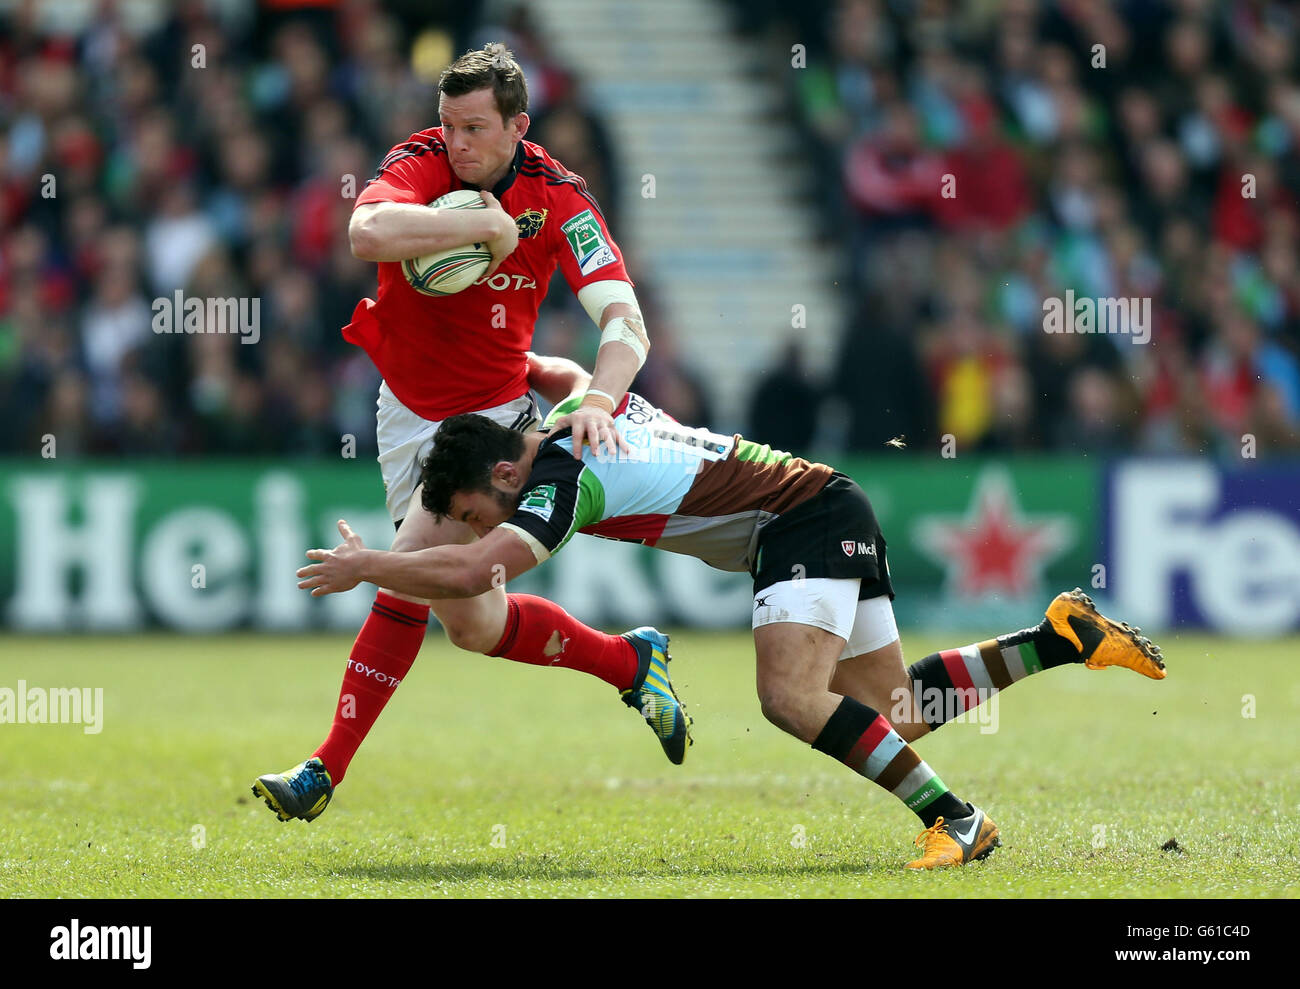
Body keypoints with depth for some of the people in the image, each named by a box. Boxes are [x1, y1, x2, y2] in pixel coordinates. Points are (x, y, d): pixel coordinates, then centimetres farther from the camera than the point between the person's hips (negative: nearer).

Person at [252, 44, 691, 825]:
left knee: (410, 574, -19)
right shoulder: (422, 165, -15)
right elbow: (368, 233, -38)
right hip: (408, 406, 4)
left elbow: (625, 320, -23)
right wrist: (487, 224, -35)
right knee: (471, 621, 6)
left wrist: (599, 399, -42)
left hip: (490, 415, -4)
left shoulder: (557, 198, -17)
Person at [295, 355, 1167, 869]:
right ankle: (1063, 636, 14)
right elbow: (563, 368, 33)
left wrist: (365, 566, -15)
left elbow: (467, 574, -28)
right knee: (889, 715, 10)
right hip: (830, 512, 10)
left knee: (793, 698, -26)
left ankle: (955, 820, -25)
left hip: (809, 519, -10)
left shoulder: (563, 477, -20)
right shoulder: (580, 408, 7)